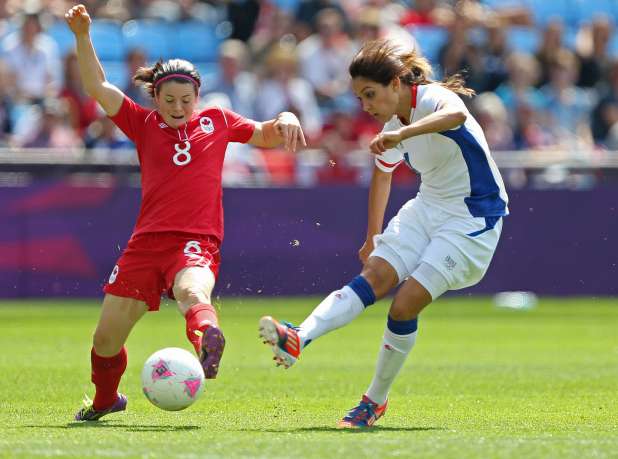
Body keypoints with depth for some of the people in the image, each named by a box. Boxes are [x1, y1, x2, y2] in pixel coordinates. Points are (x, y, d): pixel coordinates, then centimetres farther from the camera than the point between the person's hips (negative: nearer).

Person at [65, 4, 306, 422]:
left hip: (197, 242, -3)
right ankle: (105, 400, 35)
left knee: (192, 291, -39)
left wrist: (285, 120, -5)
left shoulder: (218, 121, 13)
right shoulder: (144, 125, 11)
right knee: (106, 338, 6)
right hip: (147, 241, 3)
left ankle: (208, 339, -72)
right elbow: (97, 87, 3)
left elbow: (268, 138, 19)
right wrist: (82, 36, -9)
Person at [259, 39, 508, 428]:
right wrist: (373, 237, 31)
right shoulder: (392, 128, 6)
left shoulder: (433, 97, -18)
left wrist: (402, 134, -55)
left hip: (472, 221, -7)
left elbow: (456, 114, -44)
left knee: (405, 304, -15)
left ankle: (375, 401, 2)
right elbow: (382, 174, 26)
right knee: (374, 275, -17)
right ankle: (298, 340, -35)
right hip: (428, 209, 7)